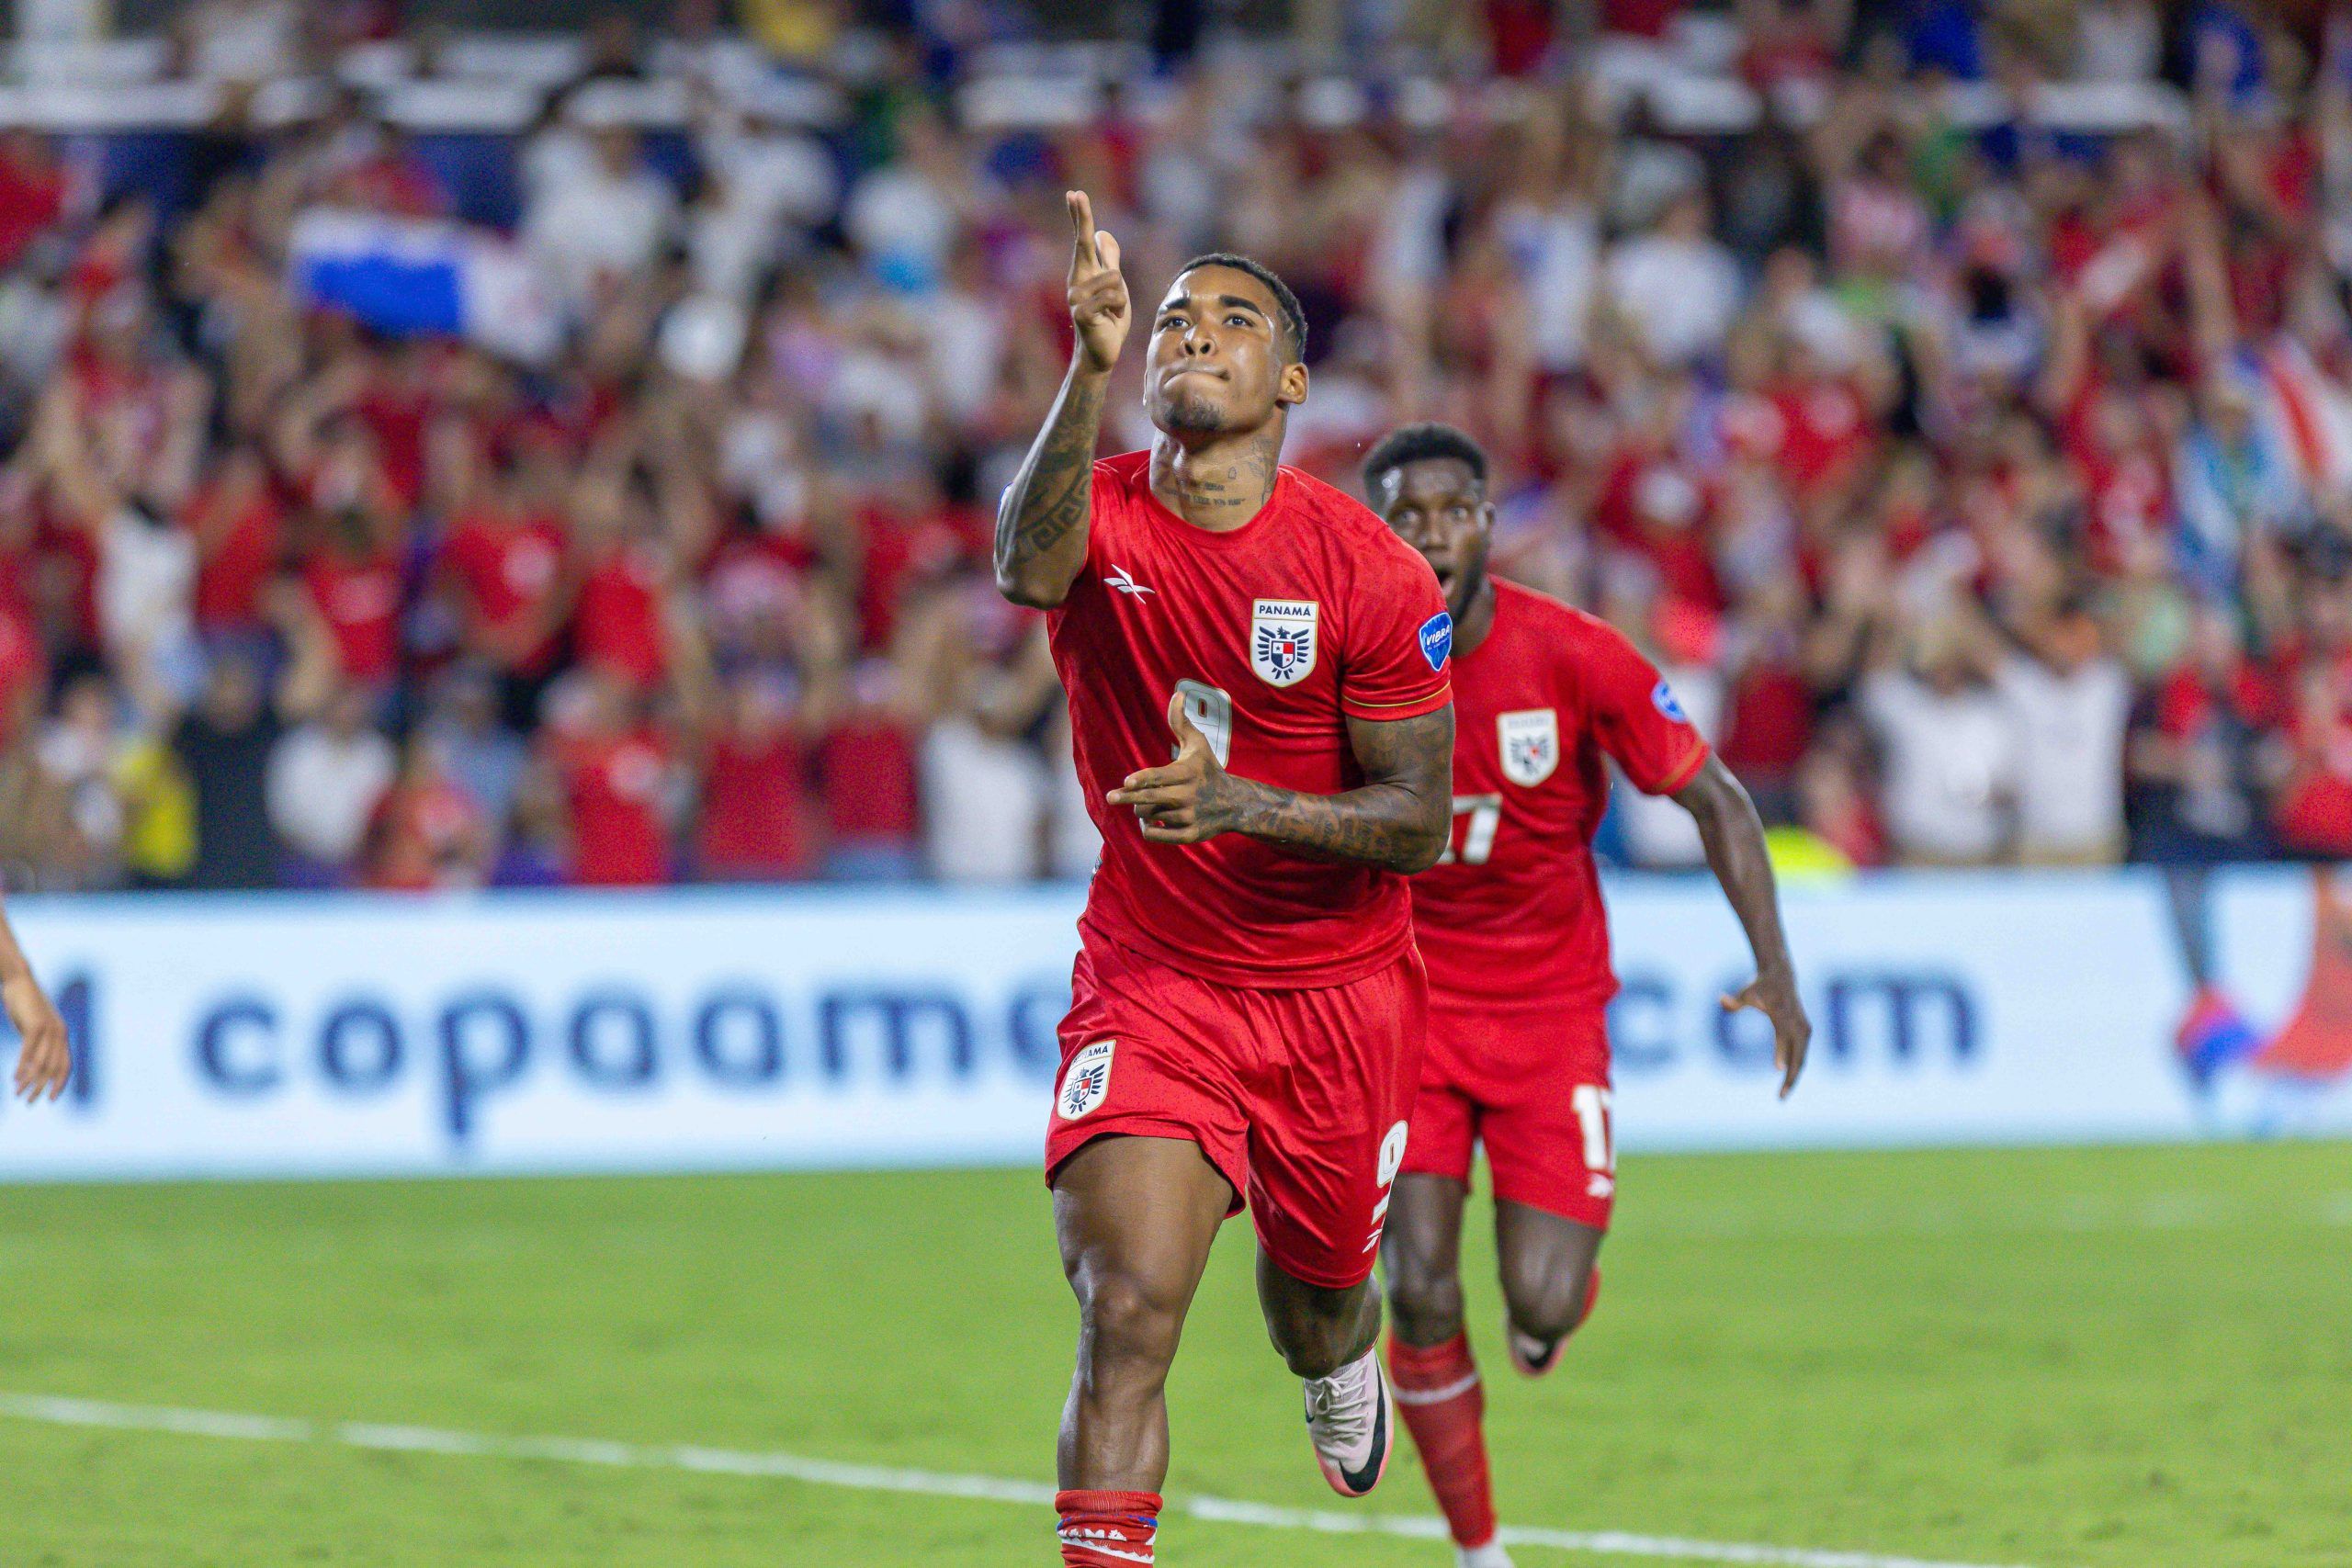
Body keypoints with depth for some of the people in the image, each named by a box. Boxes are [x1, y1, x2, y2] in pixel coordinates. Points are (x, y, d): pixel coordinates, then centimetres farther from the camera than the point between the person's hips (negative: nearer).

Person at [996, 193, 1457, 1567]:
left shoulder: (1373, 573, -12)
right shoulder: (1100, 516, -9)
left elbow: (1420, 823, -9)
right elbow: (1027, 565, -36)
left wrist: (1243, 804, -28)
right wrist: (1093, 371, -52)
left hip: (1337, 994, 1)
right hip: (1149, 981, -1)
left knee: (1317, 1297, 20)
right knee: (1127, 1311, -19)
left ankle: (1344, 1368, 59)